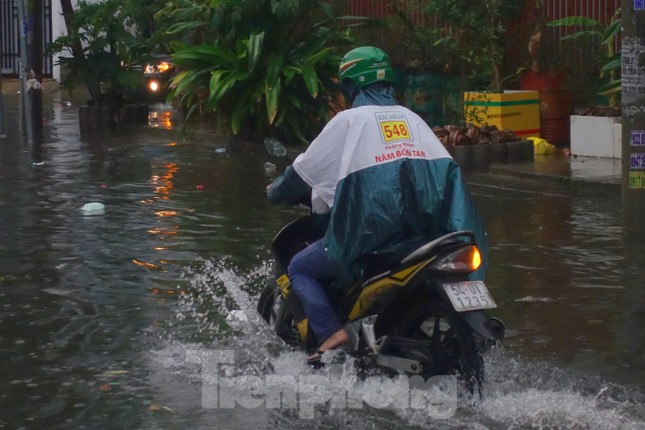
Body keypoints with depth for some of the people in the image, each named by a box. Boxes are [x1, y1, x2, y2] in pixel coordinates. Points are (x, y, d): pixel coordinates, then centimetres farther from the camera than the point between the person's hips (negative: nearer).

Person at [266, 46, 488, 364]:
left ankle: (331, 332, -12)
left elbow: (307, 168, 9)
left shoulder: (349, 119, 5)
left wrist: (277, 192, 28)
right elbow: (441, 165, 24)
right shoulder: (410, 117, 19)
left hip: (371, 228, -5)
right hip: (426, 226, 5)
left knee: (300, 269, 9)